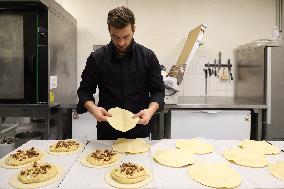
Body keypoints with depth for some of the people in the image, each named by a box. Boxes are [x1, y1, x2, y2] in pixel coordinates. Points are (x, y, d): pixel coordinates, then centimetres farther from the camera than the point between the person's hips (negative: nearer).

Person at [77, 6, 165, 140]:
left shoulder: (148, 56, -5)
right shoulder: (97, 58, -6)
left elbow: (158, 90, -1)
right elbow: (85, 91, 0)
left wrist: (151, 110, -20)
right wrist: (93, 108, -20)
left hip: (140, 130, 1)